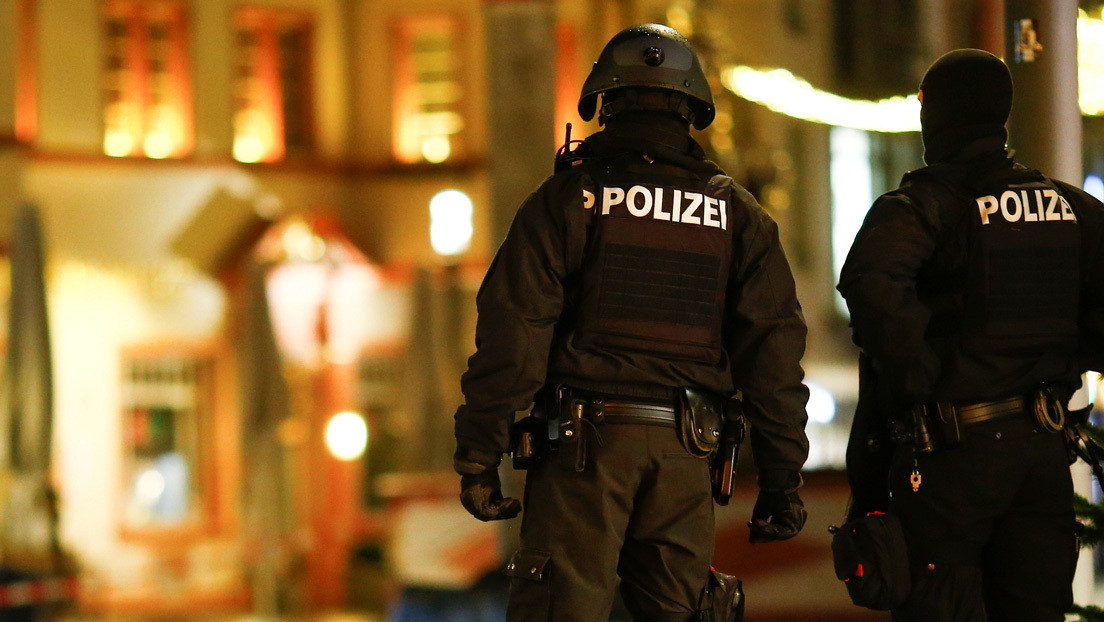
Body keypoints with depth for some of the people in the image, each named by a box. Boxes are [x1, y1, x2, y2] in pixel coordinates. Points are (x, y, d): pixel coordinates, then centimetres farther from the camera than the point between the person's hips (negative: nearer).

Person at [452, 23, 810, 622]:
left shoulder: (565, 198, 1)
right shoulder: (736, 214, 10)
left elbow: (511, 333, -5)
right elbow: (774, 352, 7)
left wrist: (479, 458, -2)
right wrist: (781, 481, 10)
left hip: (585, 440, -3)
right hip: (684, 457, 3)